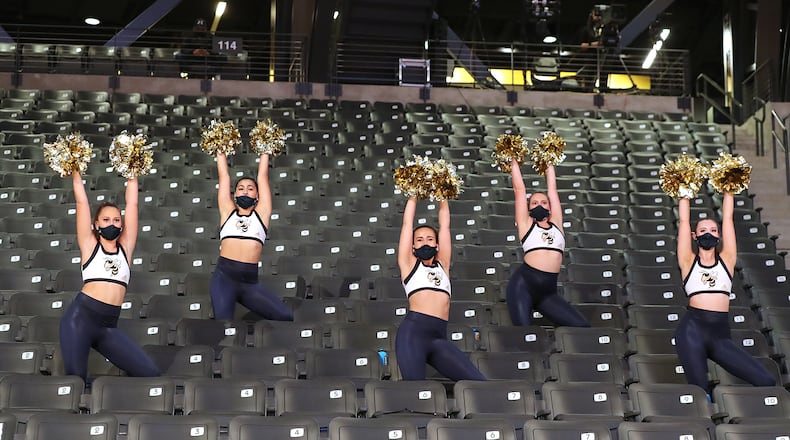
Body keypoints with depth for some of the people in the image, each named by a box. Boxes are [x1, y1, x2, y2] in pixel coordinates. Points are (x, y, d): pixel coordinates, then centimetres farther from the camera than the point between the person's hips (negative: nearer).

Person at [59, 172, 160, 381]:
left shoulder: (125, 248, 14)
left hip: (108, 326, 4)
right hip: (80, 318, -3)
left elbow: (132, 203, 16)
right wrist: (75, 173, 12)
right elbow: (81, 201, 7)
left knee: (150, 373, -7)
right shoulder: (90, 246, 8)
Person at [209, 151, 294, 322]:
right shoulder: (228, 211, 14)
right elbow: (224, 175, 18)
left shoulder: (261, 213, 13)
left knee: (287, 317, -12)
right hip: (224, 277, -1)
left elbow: (263, 175, 18)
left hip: (250, 282, 1)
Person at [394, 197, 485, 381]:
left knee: (479, 384, -12)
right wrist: (414, 196, 26)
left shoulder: (442, 265, 25)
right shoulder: (409, 264, 16)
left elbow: (445, 225, 26)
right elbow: (407, 224, 19)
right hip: (413, 332, -4)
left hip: (439, 338, 4)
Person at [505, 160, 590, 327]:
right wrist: (514, 162, 21)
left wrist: (549, 164, 32)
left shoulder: (556, 224, 18)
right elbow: (519, 189, 12)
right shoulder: (526, 224, 10)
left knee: (582, 326, -6)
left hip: (548, 291, 4)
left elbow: (552, 188, 24)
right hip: (523, 283, -4)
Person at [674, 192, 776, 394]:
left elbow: (727, 219, 15)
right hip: (693, 330, -2)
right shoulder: (689, 262, 10)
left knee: (767, 383, -7)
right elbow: (683, 221, 11)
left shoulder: (726, 260, 14)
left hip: (720, 336, 3)